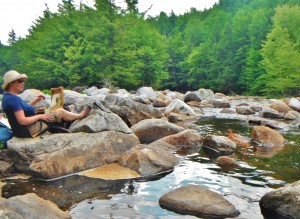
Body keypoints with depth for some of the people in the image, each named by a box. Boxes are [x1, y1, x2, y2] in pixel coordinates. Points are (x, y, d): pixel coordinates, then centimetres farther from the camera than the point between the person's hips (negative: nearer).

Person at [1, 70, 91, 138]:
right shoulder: (13, 99, -25)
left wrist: (36, 101, 7)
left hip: (24, 128, 10)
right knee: (60, 112, -2)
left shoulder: (9, 96, 7)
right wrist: (40, 116, -15)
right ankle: (80, 115, 22)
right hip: (28, 130, -10)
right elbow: (22, 121, -29)